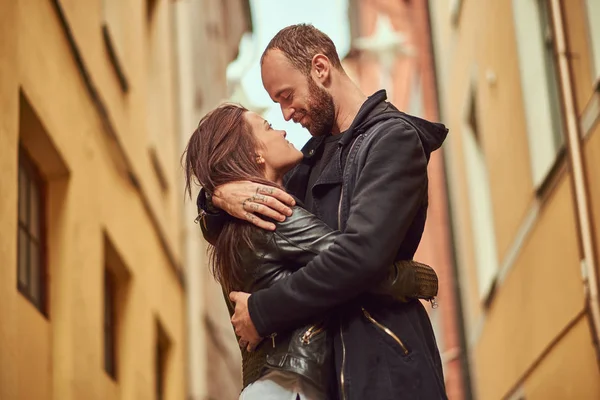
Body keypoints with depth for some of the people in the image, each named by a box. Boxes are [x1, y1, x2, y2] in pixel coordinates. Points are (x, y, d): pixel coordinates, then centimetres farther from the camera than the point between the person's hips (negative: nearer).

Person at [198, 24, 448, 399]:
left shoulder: (392, 138, -9)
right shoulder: (317, 153, 15)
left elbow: (362, 254, -24)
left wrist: (261, 312, -16)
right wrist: (219, 195, -6)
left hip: (381, 366, -8)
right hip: (323, 364, 8)